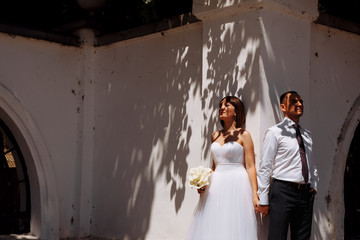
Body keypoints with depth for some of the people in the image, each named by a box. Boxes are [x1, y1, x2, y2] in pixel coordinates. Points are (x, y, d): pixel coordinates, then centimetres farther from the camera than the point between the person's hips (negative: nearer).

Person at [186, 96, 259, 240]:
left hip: (236, 186, -5)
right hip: (216, 188, 5)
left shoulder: (243, 135, 1)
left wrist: (255, 194, -11)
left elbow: (250, 167, -4)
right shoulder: (215, 136, 16)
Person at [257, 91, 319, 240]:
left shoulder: (307, 134, 16)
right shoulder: (275, 132, -2)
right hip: (283, 191, -6)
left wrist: (314, 186, 11)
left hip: (306, 193, 6)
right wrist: (263, 199, -9)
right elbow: (265, 167, -6)